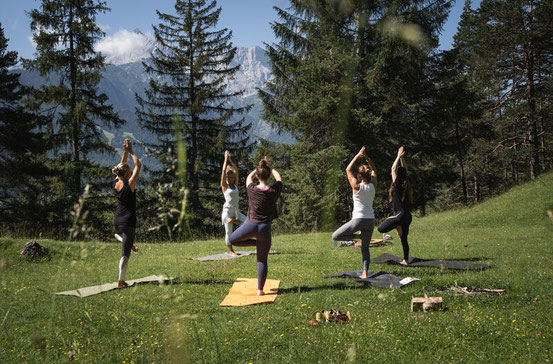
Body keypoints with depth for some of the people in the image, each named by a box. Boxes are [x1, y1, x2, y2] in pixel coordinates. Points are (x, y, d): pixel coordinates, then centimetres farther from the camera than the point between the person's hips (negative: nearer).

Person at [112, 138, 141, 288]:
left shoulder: (116, 185, 2)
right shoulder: (129, 184, -15)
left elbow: (122, 166, 16)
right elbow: (138, 165, -7)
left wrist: (125, 152, 12)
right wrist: (130, 151, 2)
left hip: (117, 221, 6)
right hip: (128, 221, -6)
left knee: (118, 234, 44)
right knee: (125, 253, -2)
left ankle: (130, 243, 18)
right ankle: (121, 281, -1)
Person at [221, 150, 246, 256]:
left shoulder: (235, 185, 11)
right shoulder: (224, 186, -2)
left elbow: (236, 171, 5)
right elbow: (224, 171, -9)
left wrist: (230, 160, 5)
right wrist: (226, 159, -4)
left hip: (236, 210, 5)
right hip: (227, 210, -5)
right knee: (228, 232, -1)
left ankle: (234, 221, 9)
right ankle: (230, 251, 11)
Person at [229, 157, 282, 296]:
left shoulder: (252, 189, -10)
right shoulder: (275, 191, -10)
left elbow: (249, 177, 14)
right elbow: (279, 178, 13)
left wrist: (259, 167, 22)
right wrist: (270, 167, 22)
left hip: (250, 225, -1)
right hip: (265, 228, 1)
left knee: (232, 240, 29)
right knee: (262, 261, 11)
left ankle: (256, 242, 16)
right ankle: (260, 290, 13)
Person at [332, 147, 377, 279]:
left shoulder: (357, 186, -11)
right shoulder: (373, 186, 1)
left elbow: (348, 170, 2)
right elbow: (374, 170, 19)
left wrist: (358, 156, 6)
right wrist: (366, 157, 12)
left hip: (358, 220, -5)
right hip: (370, 220, 6)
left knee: (335, 236, 7)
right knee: (365, 248, 12)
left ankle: (358, 236, -2)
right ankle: (365, 272, 2)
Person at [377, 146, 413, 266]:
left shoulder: (397, 184, -9)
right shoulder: (406, 184, 9)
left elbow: (393, 169, -8)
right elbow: (404, 170, 21)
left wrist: (399, 156, 0)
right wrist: (402, 158, 19)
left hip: (400, 214, -8)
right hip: (408, 216, 8)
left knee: (381, 228, -13)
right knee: (404, 239, 14)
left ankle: (398, 227, -12)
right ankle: (406, 260, 16)